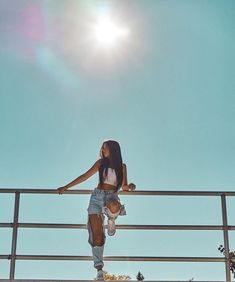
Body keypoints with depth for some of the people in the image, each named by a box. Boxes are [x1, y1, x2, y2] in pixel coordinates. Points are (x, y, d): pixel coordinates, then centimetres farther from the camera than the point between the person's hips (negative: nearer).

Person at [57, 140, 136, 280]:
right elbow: (85, 176, 11)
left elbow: (124, 187, 14)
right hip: (97, 196, 1)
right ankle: (99, 268, 4)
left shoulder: (122, 167, 9)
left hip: (112, 196, -1)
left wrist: (130, 186, -10)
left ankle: (111, 221, -5)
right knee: (97, 236, -10)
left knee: (114, 207, -42)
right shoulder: (101, 163, 10)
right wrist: (66, 187, 10)